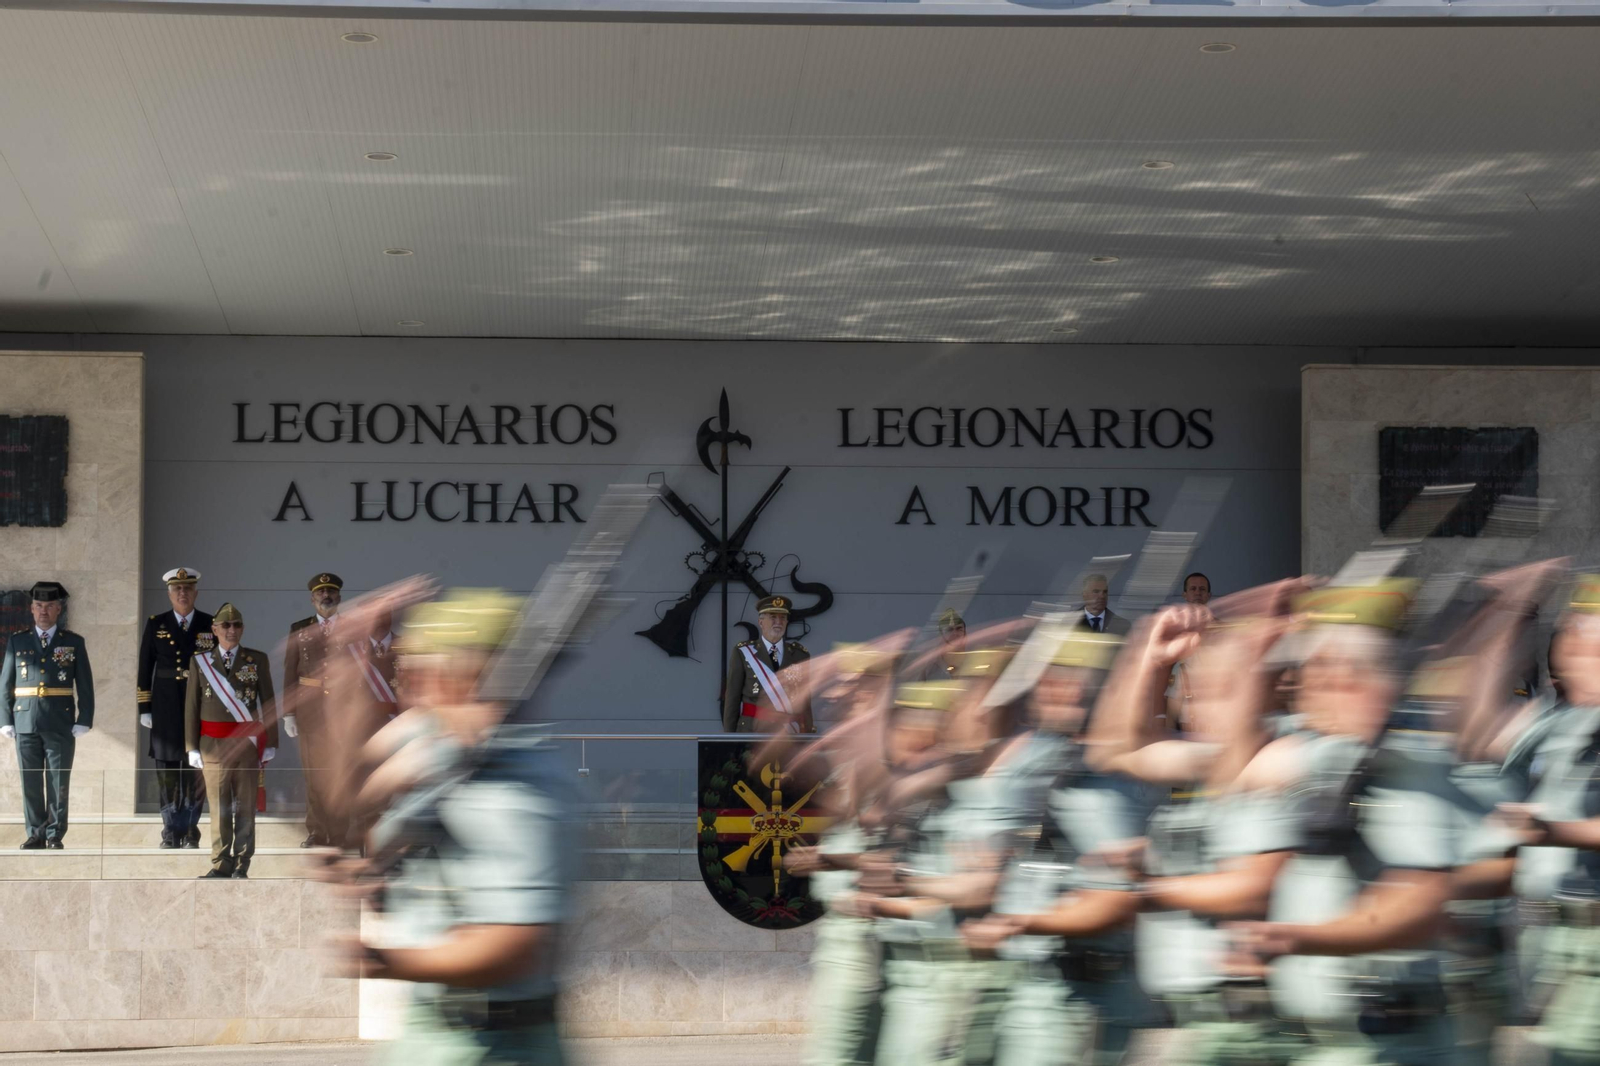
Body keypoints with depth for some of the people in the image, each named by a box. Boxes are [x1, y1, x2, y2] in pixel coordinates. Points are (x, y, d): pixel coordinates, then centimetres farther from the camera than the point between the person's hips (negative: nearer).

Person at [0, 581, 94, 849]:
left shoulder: (74, 643, 7)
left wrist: (84, 721, -4)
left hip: (61, 724, -1)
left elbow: (85, 686, 4)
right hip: (26, 723, 1)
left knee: (59, 784, -1)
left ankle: (55, 836, 4)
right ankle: (35, 834, 10)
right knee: (30, 783, 3)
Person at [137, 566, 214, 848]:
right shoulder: (155, 625, 4)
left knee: (196, 771, 1)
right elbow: (144, 670, 5)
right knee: (167, 772, 3)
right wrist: (145, 709, 0)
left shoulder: (210, 626, 3)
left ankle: (189, 833, 10)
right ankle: (171, 833, 12)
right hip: (166, 709, 0)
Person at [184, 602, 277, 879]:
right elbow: (191, 706, 6)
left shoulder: (258, 660, 4)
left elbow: (268, 703, 6)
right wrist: (192, 747, 2)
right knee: (219, 807, 3)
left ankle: (242, 864, 8)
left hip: (248, 743, 0)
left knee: (245, 806, 3)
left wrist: (270, 744, 3)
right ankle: (221, 863, 8)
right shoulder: (200, 661, 6)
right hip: (214, 744, 0)